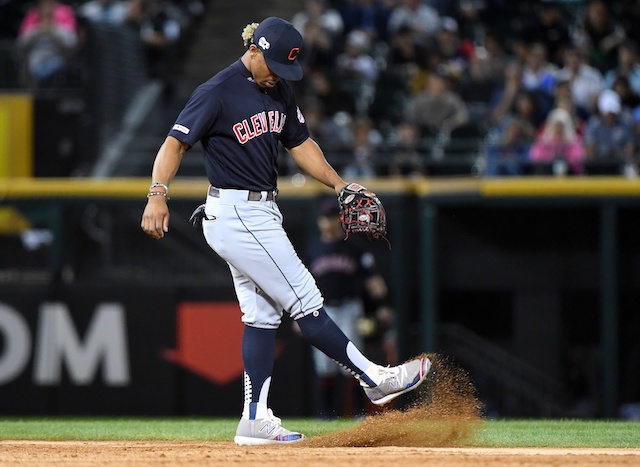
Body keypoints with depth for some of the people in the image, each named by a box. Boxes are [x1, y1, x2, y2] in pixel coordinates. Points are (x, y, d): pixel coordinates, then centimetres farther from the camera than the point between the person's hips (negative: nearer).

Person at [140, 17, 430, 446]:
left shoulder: (279, 90, 10)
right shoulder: (218, 92, -15)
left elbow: (300, 144, 19)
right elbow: (175, 142, -18)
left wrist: (339, 184, 8)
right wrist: (158, 193, -30)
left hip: (262, 213, 10)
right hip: (235, 214, -10)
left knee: (263, 315, 9)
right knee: (305, 301, -4)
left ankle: (256, 420, 11)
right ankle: (375, 379, 2)